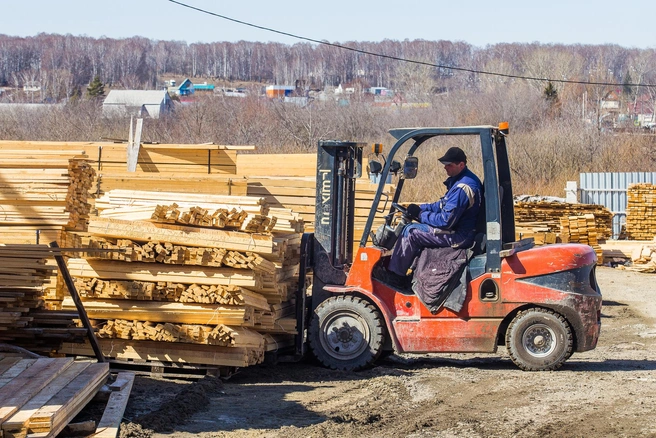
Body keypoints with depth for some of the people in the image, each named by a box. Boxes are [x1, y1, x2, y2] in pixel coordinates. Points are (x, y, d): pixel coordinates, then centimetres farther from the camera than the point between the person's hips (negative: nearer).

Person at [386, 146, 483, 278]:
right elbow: (444, 205, 19)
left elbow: (446, 221, -24)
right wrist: (420, 208, 6)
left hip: (459, 236, -11)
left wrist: (421, 215, -11)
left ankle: (394, 276, 1)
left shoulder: (462, 188, -24)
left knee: (411, 232, -9)